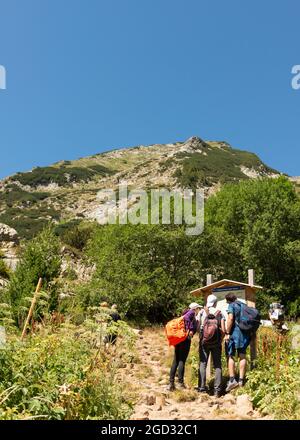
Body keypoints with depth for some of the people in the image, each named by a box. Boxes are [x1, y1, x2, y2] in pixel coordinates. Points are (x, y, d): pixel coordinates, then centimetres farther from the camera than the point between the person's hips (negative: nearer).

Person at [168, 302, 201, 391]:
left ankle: (171, 383, 10)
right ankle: (180, 382, 0)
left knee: (176, 361, 8)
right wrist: (189, 329, -17)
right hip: (185, 338, -8)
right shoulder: (191, 312, -1)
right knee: (182, 360, -4)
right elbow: (186, 317, -19)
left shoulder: (189, 313, 23)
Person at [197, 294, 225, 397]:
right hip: (216, 342, 0)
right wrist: (220, 340, 10)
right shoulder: (220, 313, 0)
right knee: (217, 365, 9)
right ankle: (217, 390, 8)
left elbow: (198, 328, -4)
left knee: (202, 364, 8)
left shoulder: (202, 312, 1)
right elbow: (223, 331, -6)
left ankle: (202, 388, 6)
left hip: (204, 341, 0)